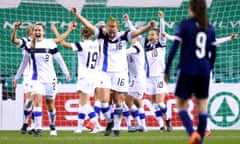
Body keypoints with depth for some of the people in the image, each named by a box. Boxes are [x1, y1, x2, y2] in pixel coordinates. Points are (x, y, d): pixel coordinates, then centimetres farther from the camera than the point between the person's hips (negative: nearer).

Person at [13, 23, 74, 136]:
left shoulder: (50, 44, -4)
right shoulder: (29, 46, 3)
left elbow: (59, 59, 2)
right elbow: (24, 62, 14)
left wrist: (66, 72, 0)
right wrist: (17, 76, 18)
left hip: (50, 79, -1)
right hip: (36, 79, 1)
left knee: (50, 105, 9)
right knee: (37, 101, -18)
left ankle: (52, 127, 30)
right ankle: (37, 128, -20)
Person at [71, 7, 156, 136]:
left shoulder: (123, 36, -5)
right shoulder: (103, 35, -1)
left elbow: (137, 32, -17)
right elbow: (89, 25, -4)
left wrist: (149, 26, -34)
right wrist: (77, 14, -12)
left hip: (120, 73, -1)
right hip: (106, 73, 1)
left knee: (118, 102, 5)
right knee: (104, 100, -8)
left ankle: (116, 127, 15)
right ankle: (109, 121, 16)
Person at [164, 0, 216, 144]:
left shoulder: (185, 25, -4)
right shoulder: (210, 28, 8)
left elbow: (174, 48, -7)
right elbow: (213, 53, 13)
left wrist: (167, 70, -1)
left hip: (187, 71, -4)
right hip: (204, 72, 4)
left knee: (181, 105, 3)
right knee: (202, 107, 8)